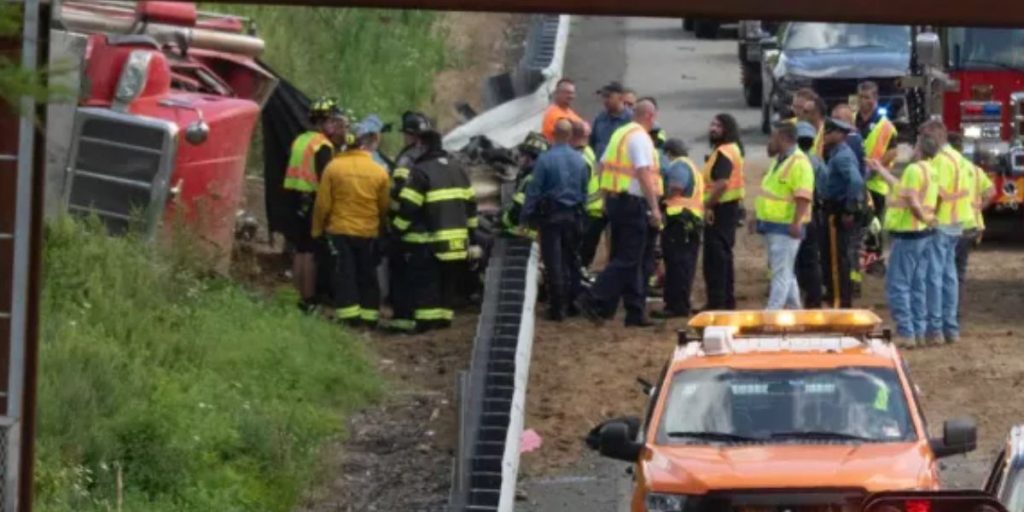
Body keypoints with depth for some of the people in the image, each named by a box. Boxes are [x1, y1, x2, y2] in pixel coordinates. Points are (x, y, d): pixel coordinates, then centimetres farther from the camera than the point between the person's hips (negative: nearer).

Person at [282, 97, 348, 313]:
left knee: (300, 251, 14)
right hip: (313, 200, -8)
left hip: (296, 198, 8)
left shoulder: (299, 141, 12)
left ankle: (301, 297, 18)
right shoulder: (323, 145, -14)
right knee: (310, 253, -5)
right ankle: (309, 301, -4)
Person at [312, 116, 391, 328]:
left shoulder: (334, 167, -9)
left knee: (343, 274, 4)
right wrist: (381, 225, 20)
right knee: (367, 276, 12)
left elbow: (322, 204, -6)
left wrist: (317, 230, 7)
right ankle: (369, 316, 13)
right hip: (368, 233, 1)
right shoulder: (379, 172, -8)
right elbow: (384, 207, 0)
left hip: (339, 230, -1)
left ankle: (348, 315, -4)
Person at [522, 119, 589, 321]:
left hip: (551, 215, -4)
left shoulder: (545, 159, -12)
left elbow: (534, 190, -11)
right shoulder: (579, 160, 3)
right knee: (572, 260, 15)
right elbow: (585, 191, 11)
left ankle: (557, 307, -4)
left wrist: (526, 217, -5)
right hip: (573, 216, 4)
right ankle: (573, 302, 18)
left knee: (554, 262, -2)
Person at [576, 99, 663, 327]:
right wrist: (654, 208, -21)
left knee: (629, 259, 12)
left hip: (614, 200, 10)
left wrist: (606, 200, 25)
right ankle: (593, 300, -15)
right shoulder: (640, 138, -13)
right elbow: (644, 174, -21)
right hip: (632, 203, -10)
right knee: (628, 260, -7)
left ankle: (636, 311, 14)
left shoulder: (619, 134, 15)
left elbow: (603, 166, 19)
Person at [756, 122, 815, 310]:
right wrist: (758, 214, 25)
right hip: (773, 224, 10)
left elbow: (803, 197, -23)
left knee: (781, 272, -11)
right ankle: (793, 307, 23)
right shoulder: (780, 160, 15)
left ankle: (773, 311, -15)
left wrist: (796, 223, -28)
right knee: (785, 272, 16)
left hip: (786, 226, -10)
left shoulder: (799, 163, -17)